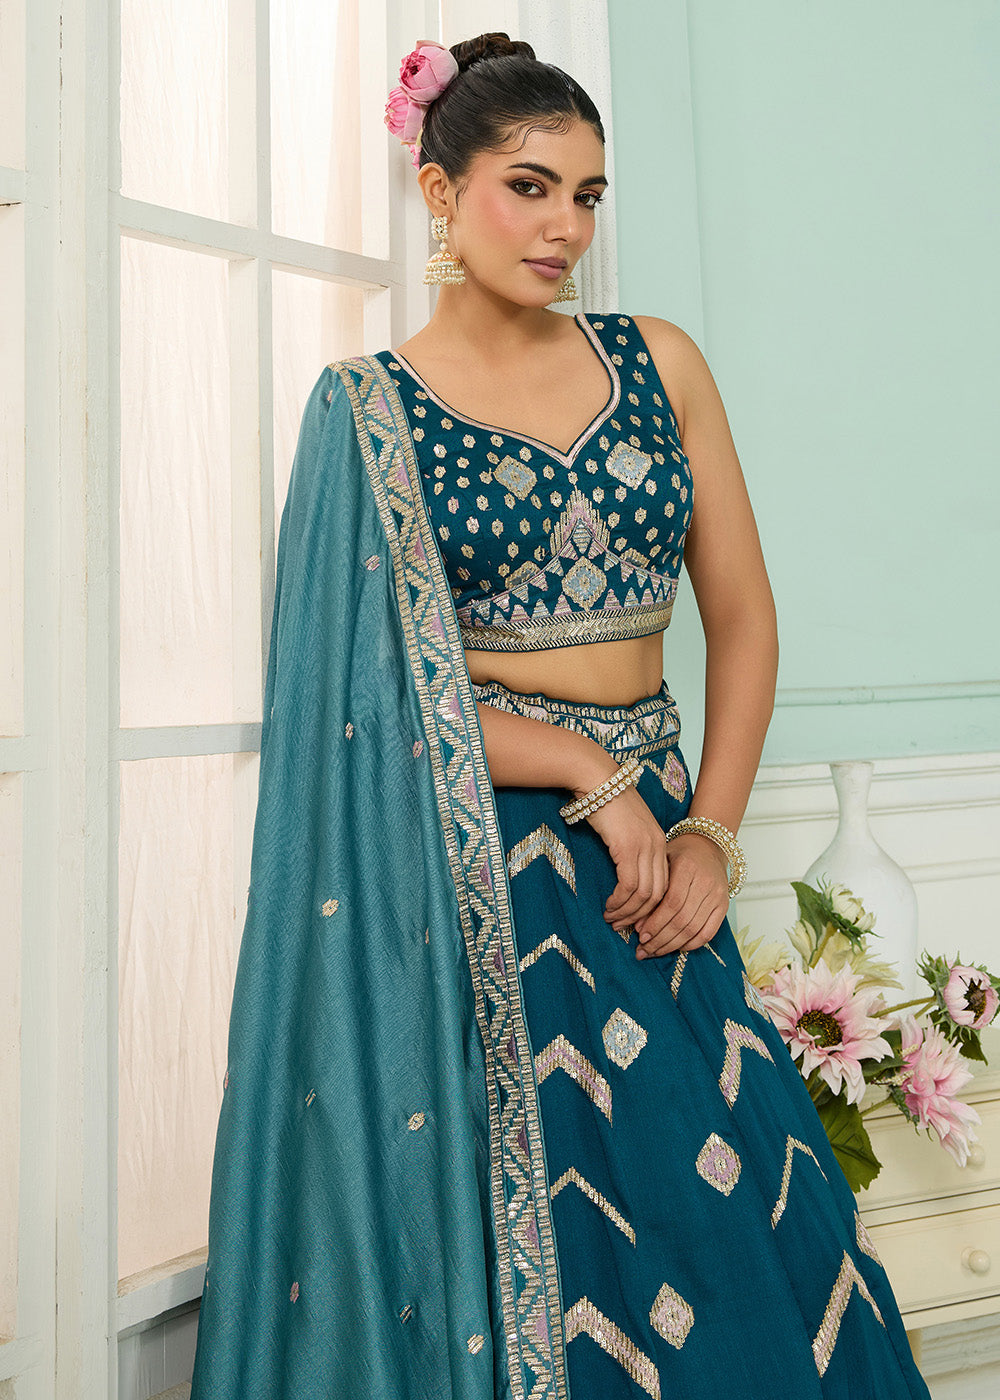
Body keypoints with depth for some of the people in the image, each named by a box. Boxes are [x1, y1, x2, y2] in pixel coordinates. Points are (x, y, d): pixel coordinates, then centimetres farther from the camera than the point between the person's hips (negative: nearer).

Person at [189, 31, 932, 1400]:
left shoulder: (659, 361, 8)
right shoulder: (367, 411, -2)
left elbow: (742, 615, 7)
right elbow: (368, 680, -6)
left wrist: (710, 829, -4)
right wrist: (591, 777, -13)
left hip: (655, 837, 4)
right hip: (466, 863, -3)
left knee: (746, 1225, 7)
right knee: (518, 1243, 3)